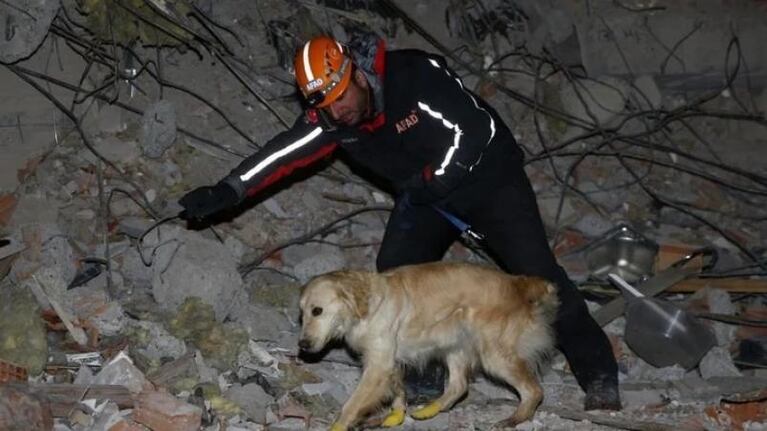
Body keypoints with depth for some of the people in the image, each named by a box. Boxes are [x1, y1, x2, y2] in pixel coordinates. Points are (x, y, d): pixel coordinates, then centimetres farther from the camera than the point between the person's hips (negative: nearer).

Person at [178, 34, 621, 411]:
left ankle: (599, 377, -2)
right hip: (426, 193, 6)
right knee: (394, 271, -7)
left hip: (488, 177, -6)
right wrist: (227, 192, -28)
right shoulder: (329, 116, -13)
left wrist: (431, 181, -24)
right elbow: (284, 153, -18)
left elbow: (475, 131, -30)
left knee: (536, 271, -11)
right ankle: (421, 374, 8)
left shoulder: (416, 76, -31)